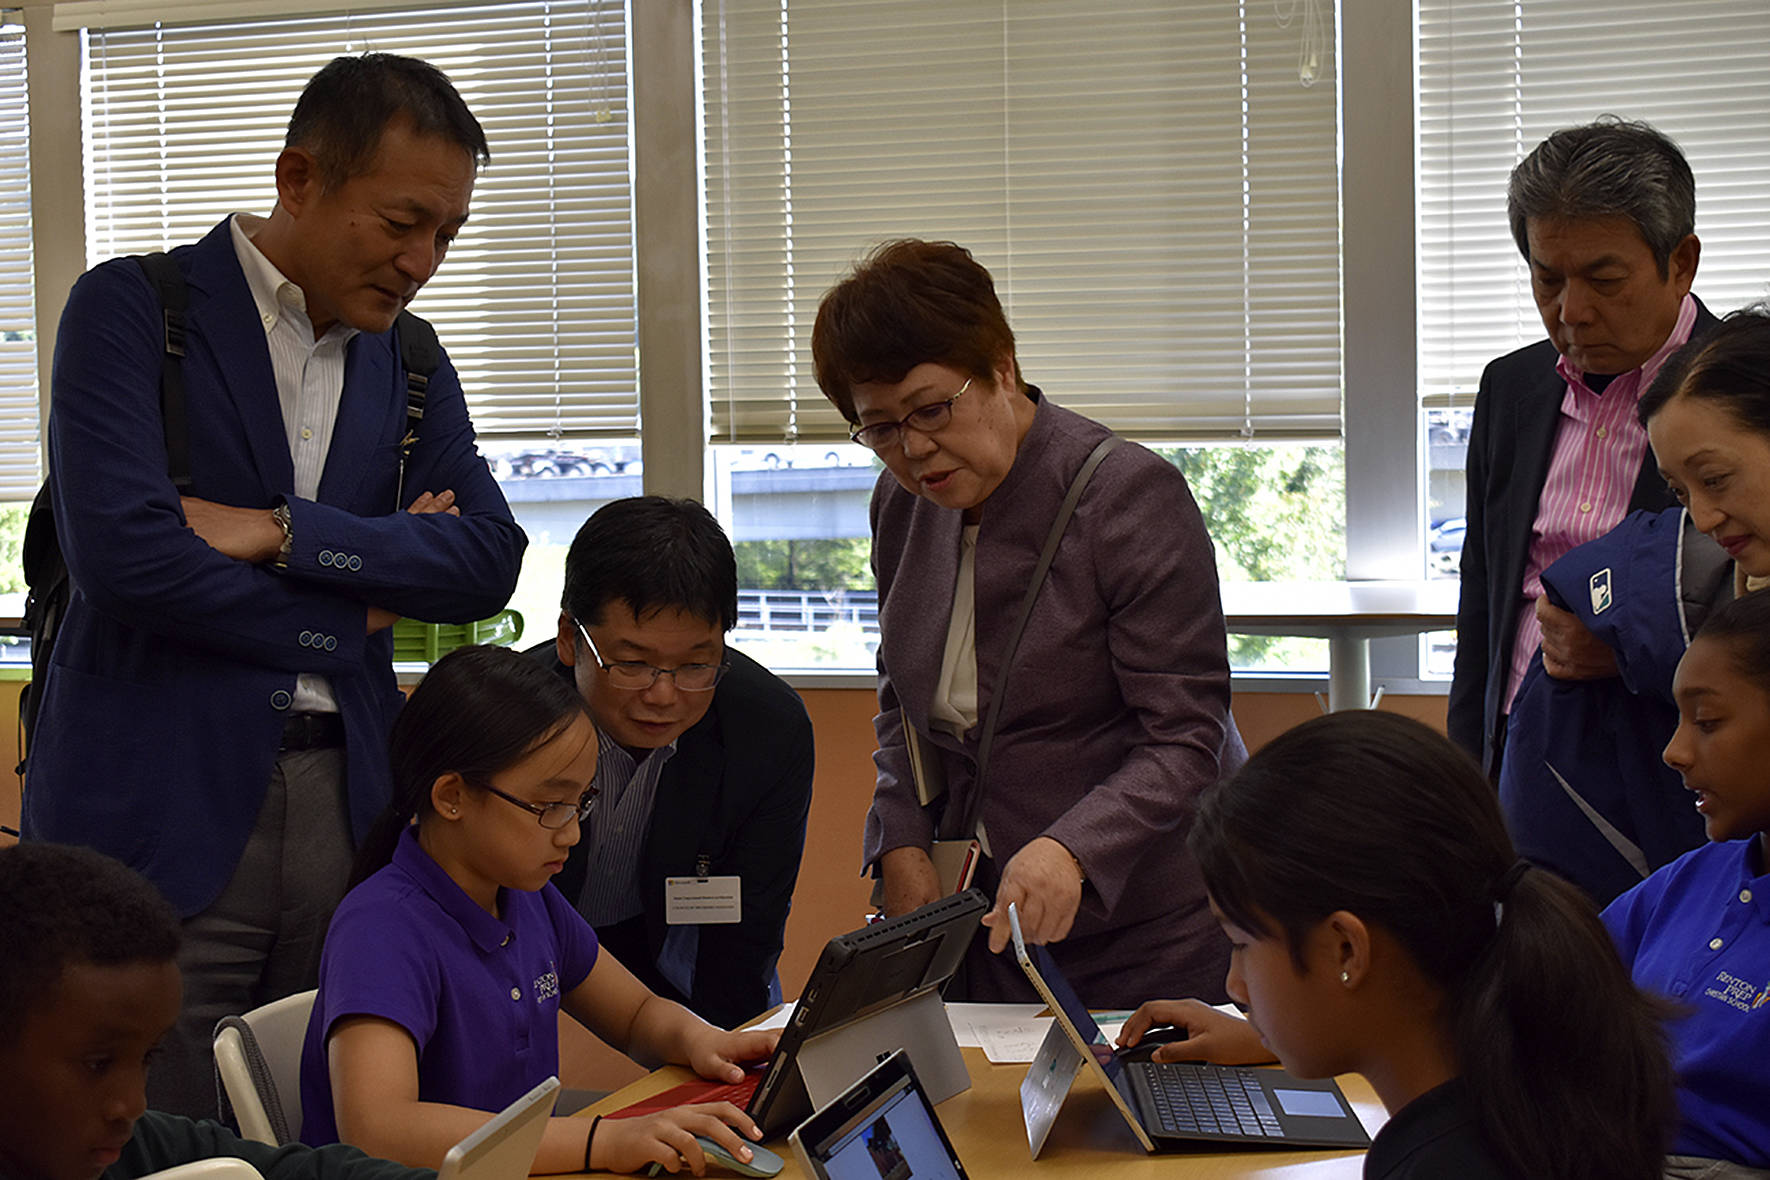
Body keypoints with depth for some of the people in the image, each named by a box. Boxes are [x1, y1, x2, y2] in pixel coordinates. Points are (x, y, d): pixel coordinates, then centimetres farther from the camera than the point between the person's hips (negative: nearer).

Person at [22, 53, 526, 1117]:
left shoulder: (414, 368, 14)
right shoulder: (131, 310, -2)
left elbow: (488, 562, 2)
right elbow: (121, 552, -15)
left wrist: (282, 531, -10)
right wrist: (349, 616, -5)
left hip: (346, 800, 5)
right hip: (160, 802, -4)